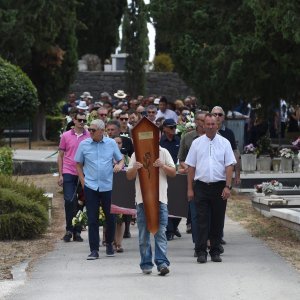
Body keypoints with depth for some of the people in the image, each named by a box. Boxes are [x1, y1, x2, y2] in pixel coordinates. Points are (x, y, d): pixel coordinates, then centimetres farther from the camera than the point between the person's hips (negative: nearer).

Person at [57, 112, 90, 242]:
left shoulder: (89, 136, 2)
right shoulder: (66, 136, 3)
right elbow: (60, 156, 7)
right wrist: (60, 175, 2)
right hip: (68, 173, -1)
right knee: (69, 200, -8)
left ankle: (77, 231, 14)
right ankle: (69, 230, 3)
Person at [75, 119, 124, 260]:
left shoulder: (111, 143, 3)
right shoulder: (84, 145, 2)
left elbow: (120, 160, 12)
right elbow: (78, 164, 10)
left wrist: (119, 165, -11)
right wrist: (83, 181, 1)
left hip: (108, 186, 0)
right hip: (90, 187, 0)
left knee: (110, 217, 6)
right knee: (92, 219, -2)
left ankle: (109, 244, 27)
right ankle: (94, 250, 1)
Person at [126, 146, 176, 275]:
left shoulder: (163, 152, 9)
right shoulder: (136, 154, 9)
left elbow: (173, 173, 8)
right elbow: (129, 176, 8)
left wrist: (163, 166, -11)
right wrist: (135, 168, -13)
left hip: (160, 198, -1)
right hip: (142, 198, 1)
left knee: (160, 232, -7)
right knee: (143, 234, 4)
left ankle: (162, 263, -12)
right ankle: (146, 264, 10)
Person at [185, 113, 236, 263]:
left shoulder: (224, 143, 5)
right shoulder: (196, 143, 7)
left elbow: (229, 166, 1)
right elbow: (191, 167, 7)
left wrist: (227, 186, -9)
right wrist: (190, 189, 2)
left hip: (219, 186, 0)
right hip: (201, 185, 0)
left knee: (218, 220, 4)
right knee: (202, 220, -4)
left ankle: (215, 251, 12)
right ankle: (201, 252, -3)